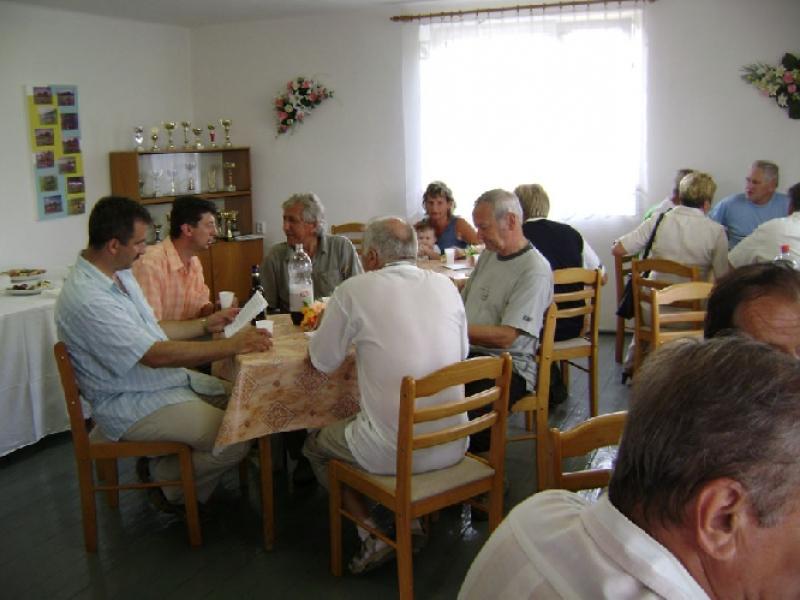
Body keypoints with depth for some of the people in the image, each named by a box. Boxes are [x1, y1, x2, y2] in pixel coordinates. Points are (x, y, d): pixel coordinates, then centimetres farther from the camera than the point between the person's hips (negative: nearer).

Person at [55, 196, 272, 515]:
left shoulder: (119, 273, 6)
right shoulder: (87, 300, -27)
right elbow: (156, 355, -29)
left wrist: (205, 324, 9)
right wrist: (232, 346, -27)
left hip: (168, 379, 10)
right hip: (131, 406, -10)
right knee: (235, 440, -20)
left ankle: (159, 465, 18)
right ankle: (169, 481, 9)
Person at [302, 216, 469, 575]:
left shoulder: (354, 291, -9)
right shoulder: (446, 285, 3)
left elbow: (323, 361, 2)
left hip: (394, 452, -5)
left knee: (315, 445, 23)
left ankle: (373, 536, 14)